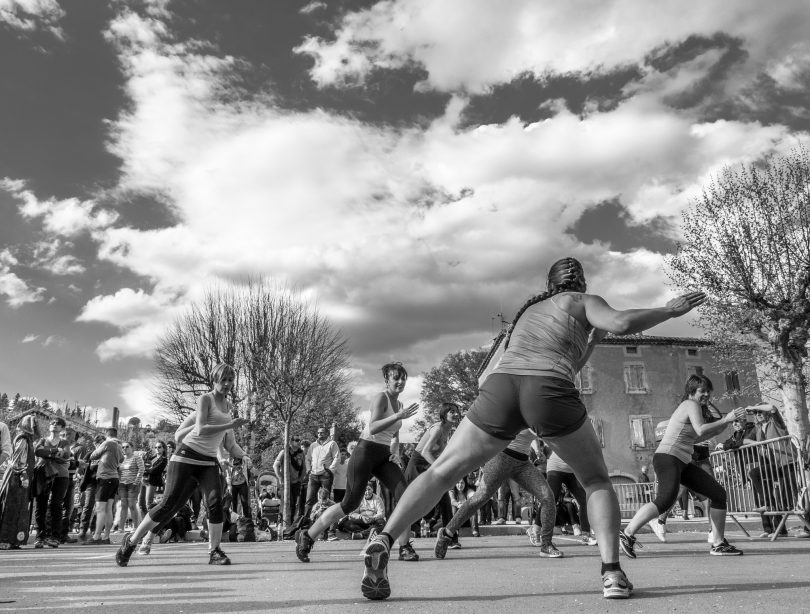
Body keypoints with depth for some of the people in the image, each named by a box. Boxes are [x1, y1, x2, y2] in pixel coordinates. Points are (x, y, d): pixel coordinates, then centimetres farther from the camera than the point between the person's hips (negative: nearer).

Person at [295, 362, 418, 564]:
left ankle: (405, 548, -5)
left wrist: (396, 450, 9)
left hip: (384, 456, 7)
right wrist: (399, 416, -35)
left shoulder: (399, 403, 13)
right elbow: (372, 428, -27)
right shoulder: (381, 398, -12)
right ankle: (306, 536, 12)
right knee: (350, 504, -4)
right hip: (367, 451, -7)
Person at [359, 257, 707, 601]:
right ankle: (612, 572, 1)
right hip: (548, 394, -3)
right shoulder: (584, 301, 23)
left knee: (442, 471, 9)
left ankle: (383, 541, -9)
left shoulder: (530, 310, 38)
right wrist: (669, 311, 16)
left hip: (501, 386, 3)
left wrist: (591, 342, 45)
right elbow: (621, 322, 2)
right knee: (596, 480, 19)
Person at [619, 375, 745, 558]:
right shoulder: (691, 404, -6)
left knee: (718, 493, 9)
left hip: (683, 462, 11)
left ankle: (718, 544, 15)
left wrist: (720, 426, 18)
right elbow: (700, 430, -22)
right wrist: (726, 420, -15)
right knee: (666, 500, -29)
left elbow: (694, 437, 26)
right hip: (668, 457, -11)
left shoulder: (689, 406, 21)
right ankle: (627, 535, -24)